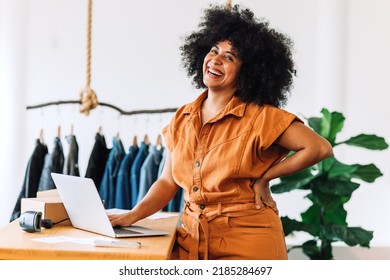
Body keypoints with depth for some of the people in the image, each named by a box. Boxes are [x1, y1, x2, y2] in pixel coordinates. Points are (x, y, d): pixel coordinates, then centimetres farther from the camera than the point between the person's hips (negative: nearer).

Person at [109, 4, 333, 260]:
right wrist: (133, 216, -7)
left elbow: (320, 148, -14)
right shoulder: (183, 118, 6)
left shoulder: (260, 117, -10)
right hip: (193, 239, 5)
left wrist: (263, 178, -9)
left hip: (247, 242, -4)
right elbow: (168, 182, 7)